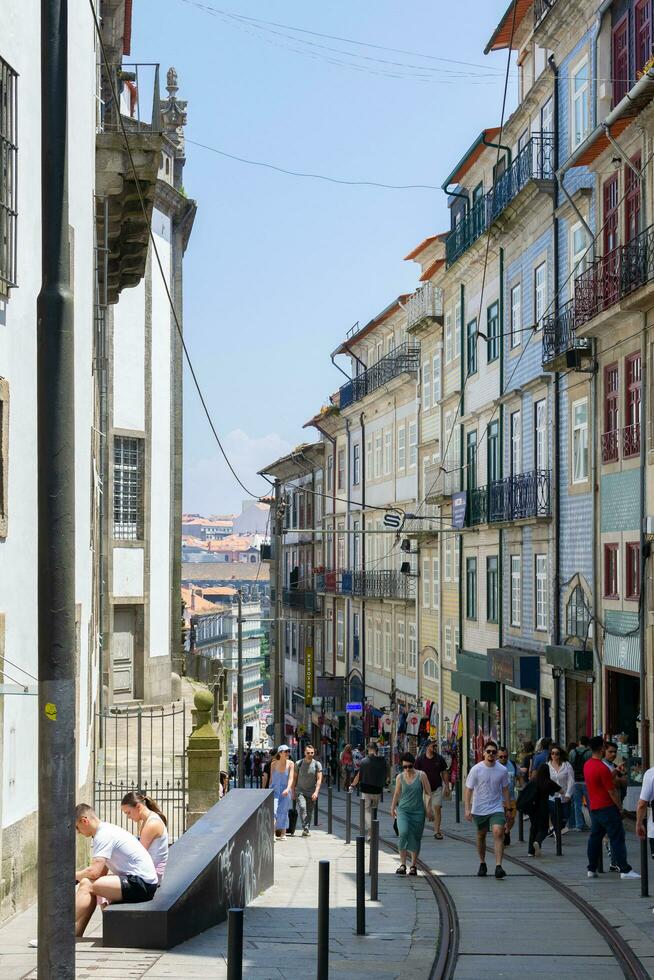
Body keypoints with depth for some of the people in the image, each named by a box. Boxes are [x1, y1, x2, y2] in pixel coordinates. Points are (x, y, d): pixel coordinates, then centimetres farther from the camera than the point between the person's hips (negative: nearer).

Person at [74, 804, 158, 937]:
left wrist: (74, 875, -3)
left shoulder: (104, 835, -13)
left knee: (86, 886, -16)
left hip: (141, 884, -11)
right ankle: (75, 935, 7)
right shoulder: (108, 830, 18)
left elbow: (94, 872, -21)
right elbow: (102, 872, 19)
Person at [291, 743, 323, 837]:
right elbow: (294, 778, 6)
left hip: (311, 793, 1)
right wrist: (293, 792, 4)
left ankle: (307, 829, 16)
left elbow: (319, 779, -6)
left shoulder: (317, 764, -2)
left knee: (309, 812, 4)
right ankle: (305, 829, -25)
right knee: (302, 807, -21)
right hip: (300, 790, -1)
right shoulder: (298, 764, 0)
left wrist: (316, 792, -18)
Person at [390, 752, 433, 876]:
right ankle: (402, 864, -18)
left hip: (418, 812, 0)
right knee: (403, 833, -22)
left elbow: (428, 793, 0)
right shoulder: (400, 777, 2)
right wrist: (393, 808, 21)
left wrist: (428, 809, -7)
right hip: (403, 810, 0)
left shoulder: (421, 776, -3)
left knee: (415, 838, 4)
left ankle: (413, 866, 19)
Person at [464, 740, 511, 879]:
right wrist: (467, 809, -13)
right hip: (479, 810, 0)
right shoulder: (476, 770, -7)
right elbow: (468, 790, -5)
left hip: (497, 809, 0)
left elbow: (505, 790, 11)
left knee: (498, 833, -18)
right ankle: (482, 864, 32)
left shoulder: (502, 770, -1)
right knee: (481, 836, 13)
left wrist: (508, 808, 12)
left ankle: (498, 866, -22)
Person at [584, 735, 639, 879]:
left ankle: (592, 869, 14)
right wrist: (620, 807, -6)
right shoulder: (602, 768, -20)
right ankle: (625, 870, -5)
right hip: (607, 808, -8)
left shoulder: (587, 765, 7)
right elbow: (612, 791, -16)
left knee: (595, 837, 13)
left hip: (593, 807, 8)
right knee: (617, 838, -4)